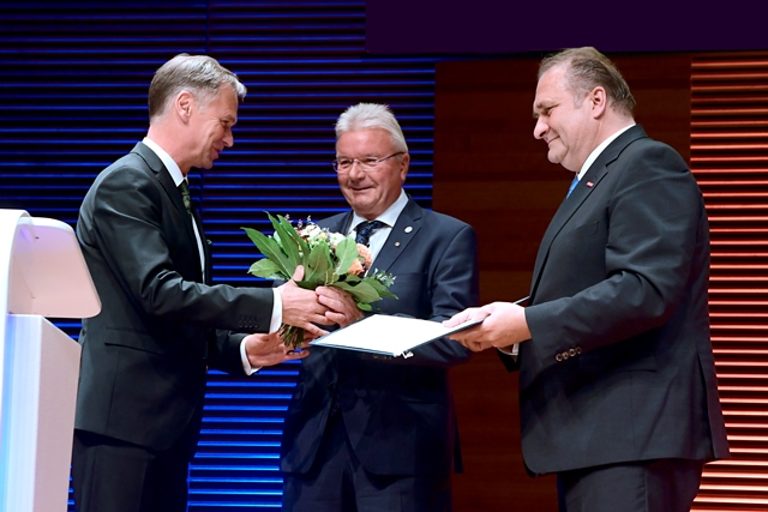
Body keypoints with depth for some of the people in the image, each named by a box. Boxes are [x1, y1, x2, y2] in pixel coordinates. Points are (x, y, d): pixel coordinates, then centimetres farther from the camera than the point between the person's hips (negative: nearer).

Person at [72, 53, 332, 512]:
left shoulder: (177, 196, 21)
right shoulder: (126, 183, -9)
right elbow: (160, 292, -20)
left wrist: (242, 349, 5)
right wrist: (273, 306, -19)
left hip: (167, 423, 9)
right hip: (121, 419, -9)